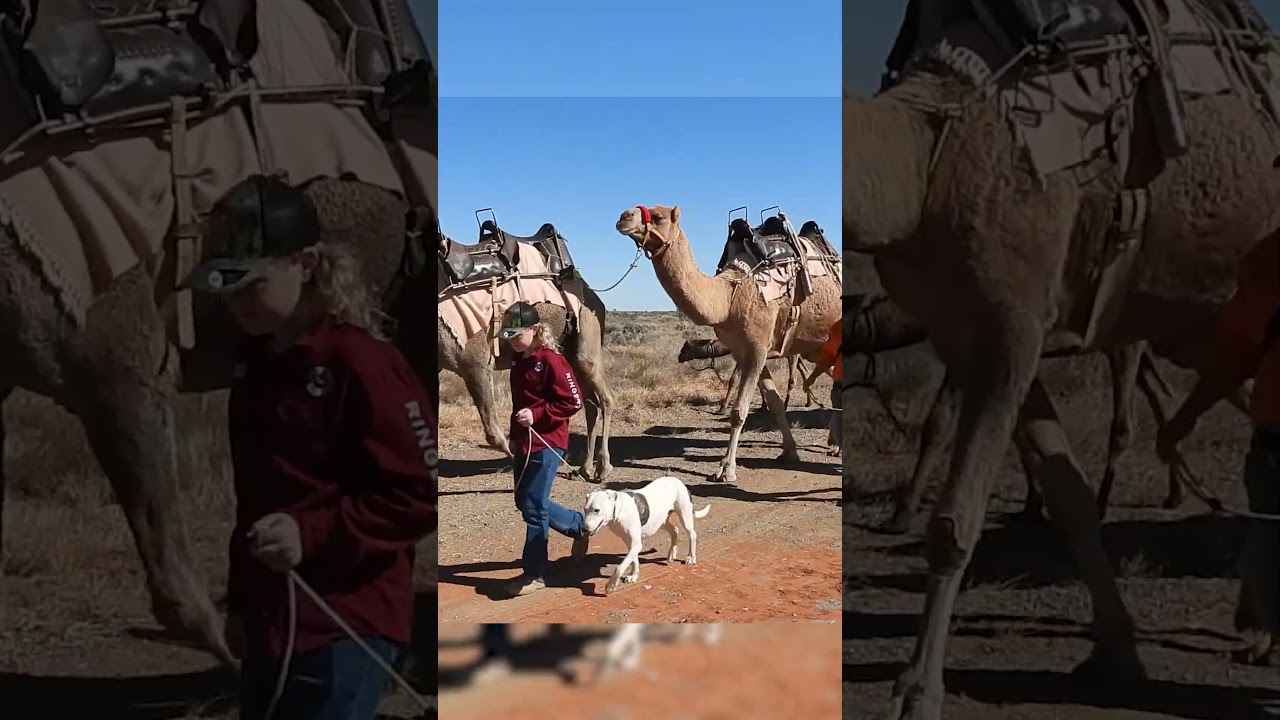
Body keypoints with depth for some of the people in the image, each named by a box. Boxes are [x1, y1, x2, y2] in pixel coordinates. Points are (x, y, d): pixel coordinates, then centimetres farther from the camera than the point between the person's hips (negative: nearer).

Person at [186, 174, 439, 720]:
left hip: (342, 629, -9)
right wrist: (240, 601, 20)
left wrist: (315, 533, -23)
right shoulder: (255, 362, 11)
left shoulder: (359, 361, -16)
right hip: (271, 623, 9)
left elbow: (425, 492, -17)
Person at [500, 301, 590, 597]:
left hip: (546, 444, -9)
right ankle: (579, 526, 33)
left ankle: (534, 574, 6)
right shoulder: (518, 361, 11)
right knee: (526, 502, 14)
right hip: (524, 443, 9)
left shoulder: (551, 361, -15)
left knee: (534, 507, -5)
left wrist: (537, 414, -21)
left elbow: (573, 401, -16)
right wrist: (514, 437, 16)